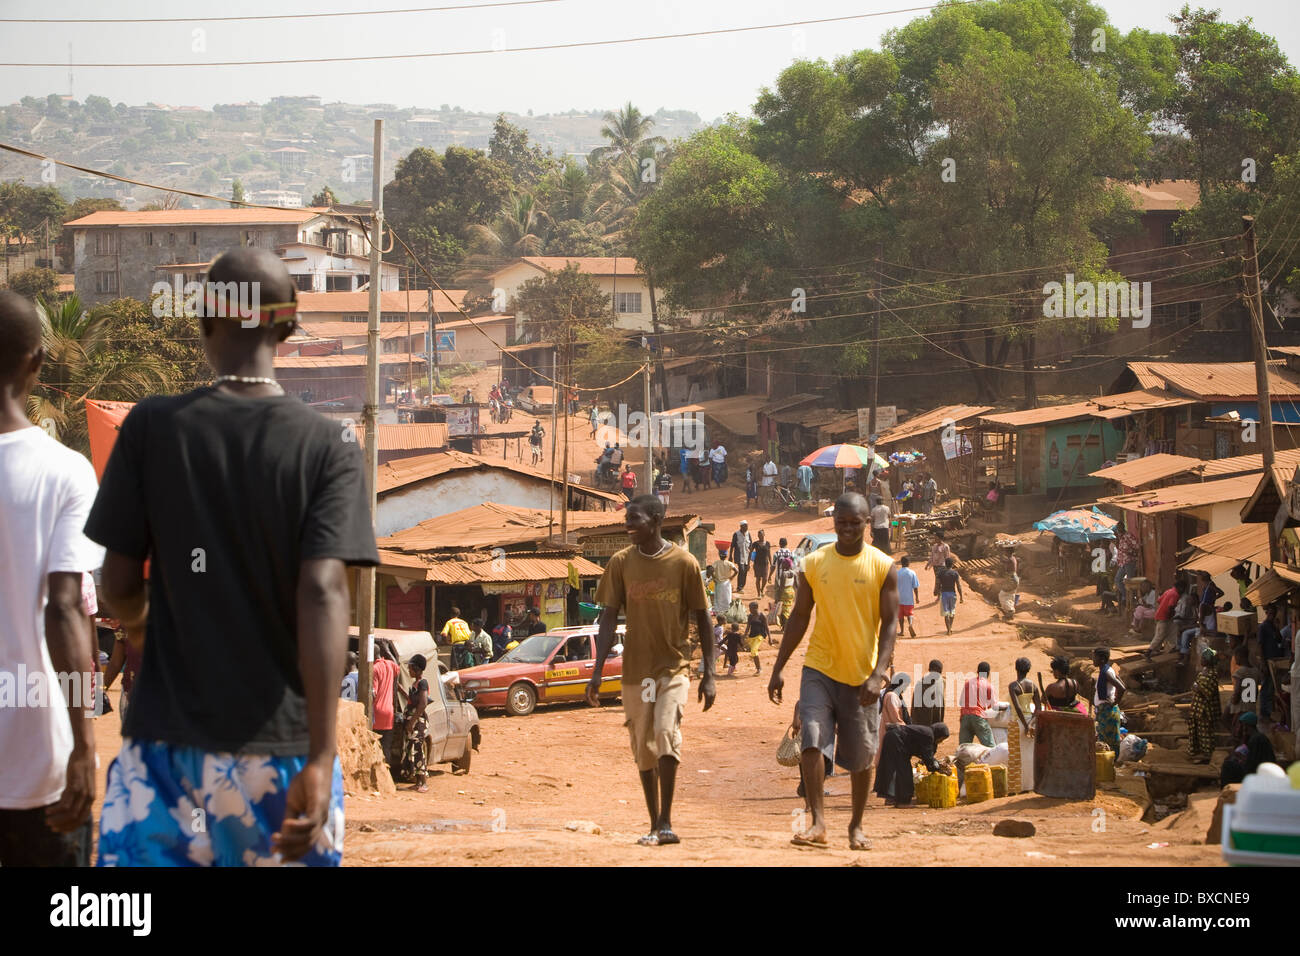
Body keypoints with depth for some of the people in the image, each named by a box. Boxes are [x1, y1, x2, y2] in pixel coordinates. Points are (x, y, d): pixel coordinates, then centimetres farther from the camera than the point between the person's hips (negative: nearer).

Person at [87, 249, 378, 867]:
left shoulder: (152, 427, -2)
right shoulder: (326, 446, -4)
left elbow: (119, 588, 0)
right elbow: (323, 590, -15)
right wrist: (320, 758, -19)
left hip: (167, 742, 0)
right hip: (281, 743, 0)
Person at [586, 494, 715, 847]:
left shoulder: (683, 563, -5)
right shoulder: (621, 563, 1)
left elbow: (702, 619, 0)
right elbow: (609, 619, 3)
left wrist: (708, 675, -3)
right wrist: (597, 673, -5)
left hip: (674, 666, -3)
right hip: (636, 669, 3)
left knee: (666, 732, -22)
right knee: (644, 748, 7)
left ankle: (666, 822, -17)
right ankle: (655, 824, 17)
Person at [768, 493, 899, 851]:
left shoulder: (883, 567, -3)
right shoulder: (814, 563, 2)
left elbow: (889, 624, -5)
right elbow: (799, 617, 9)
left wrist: (877, 674, -17)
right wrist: (778, 669, 6)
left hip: (861, 675, -1)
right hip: (819, 669, 1)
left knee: (862, 757, 7)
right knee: (812, 741, -16)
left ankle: (856, 826, 24)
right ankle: (818, 823, -14)